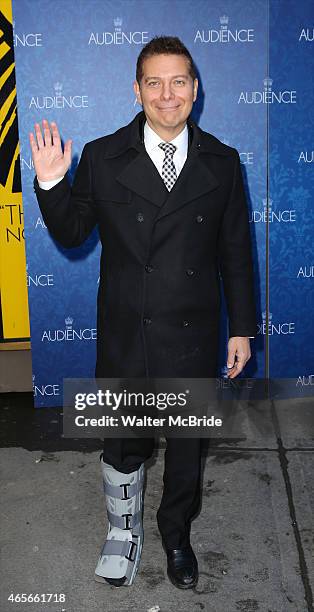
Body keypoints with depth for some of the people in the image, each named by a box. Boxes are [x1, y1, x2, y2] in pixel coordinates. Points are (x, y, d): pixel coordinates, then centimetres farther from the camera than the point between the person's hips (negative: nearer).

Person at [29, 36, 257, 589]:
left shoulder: (222, 162, 0)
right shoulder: (101, 158, -5)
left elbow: (235, 252, 4)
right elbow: (71, 234, 3)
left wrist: (242, 328, 5)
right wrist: (51, 184, -15)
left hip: (193, 336, 2)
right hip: (125, 336, -1)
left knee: (187, 446, 19)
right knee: (122, 446, 14)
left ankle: (176, 532, 46)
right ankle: (123, 532, 44)